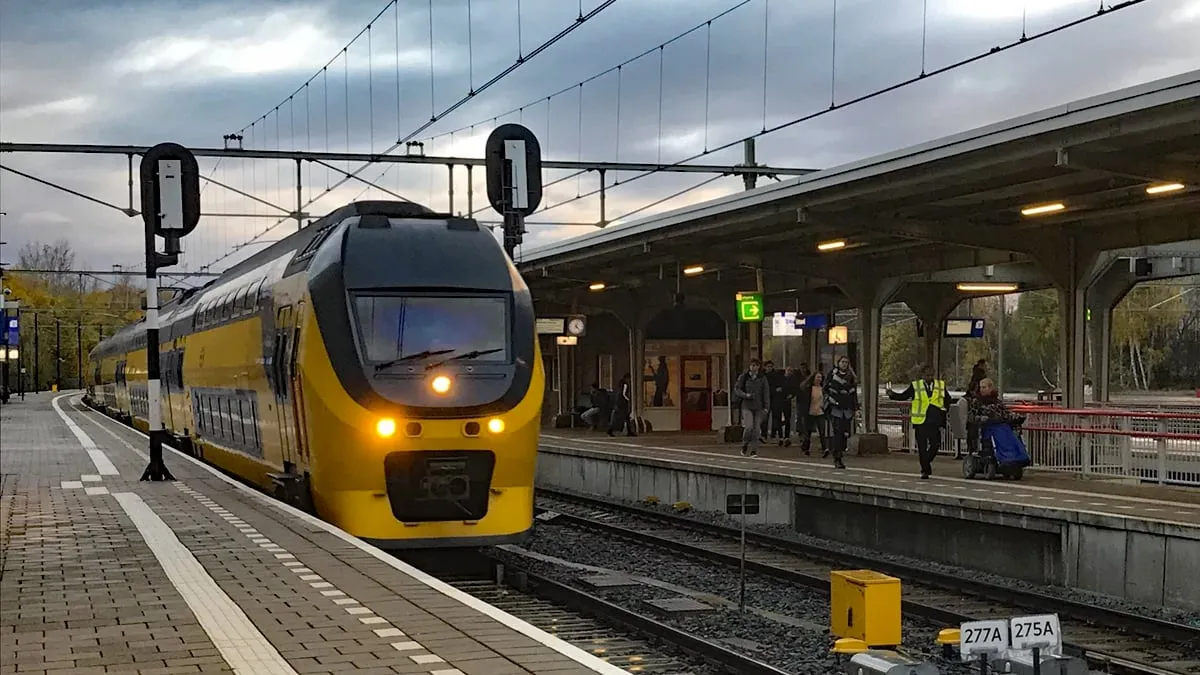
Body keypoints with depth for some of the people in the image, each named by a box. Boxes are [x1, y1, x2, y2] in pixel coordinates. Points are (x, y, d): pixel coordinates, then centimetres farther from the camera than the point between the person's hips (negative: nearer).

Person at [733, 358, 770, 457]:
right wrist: (746, 395, -14)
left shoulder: (762, 378, 5)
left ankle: (753, 450, 6)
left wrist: (766, 407, -4)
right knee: (749, 426, -15)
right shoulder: (744, 377, 2)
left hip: (759, 407, 2)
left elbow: (766, 393, 4)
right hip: (747, 406, -2)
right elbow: (736, 389, 2)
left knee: (756, 428, -2)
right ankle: (744, 446, 8)